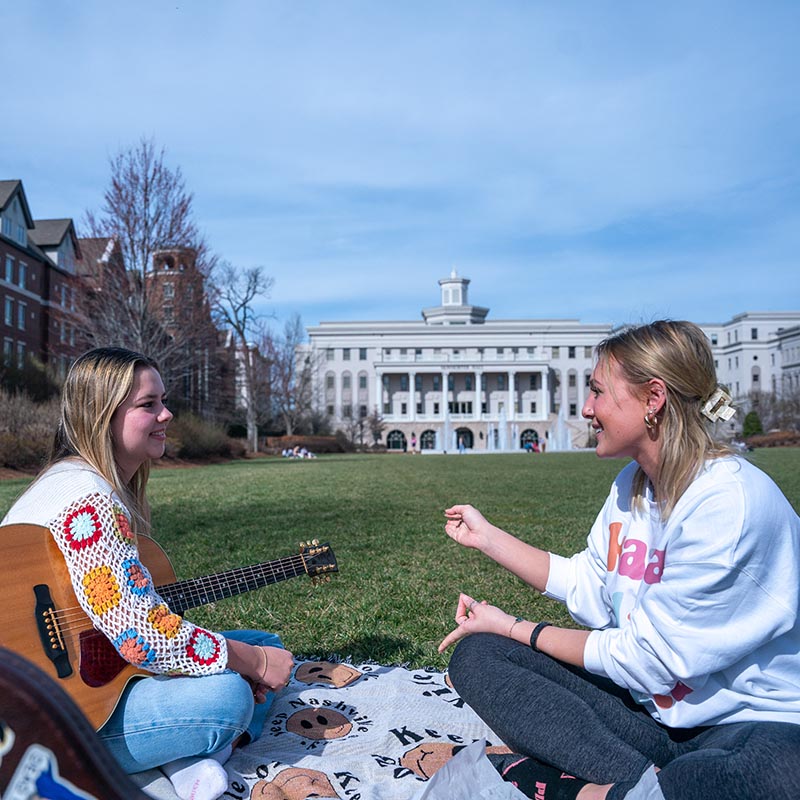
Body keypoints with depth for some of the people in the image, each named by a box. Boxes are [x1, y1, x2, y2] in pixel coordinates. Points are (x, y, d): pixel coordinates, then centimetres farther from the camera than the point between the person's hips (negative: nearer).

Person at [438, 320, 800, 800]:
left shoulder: (730, 503, -22)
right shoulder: (633, 483, 3)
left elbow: (646, 659, -18)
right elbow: (588, 587, 9)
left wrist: (513, 627, -9)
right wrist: (486, 536, 11)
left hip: (750, 719, -7)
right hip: (649, 706, 8)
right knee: (476, 655, -7)